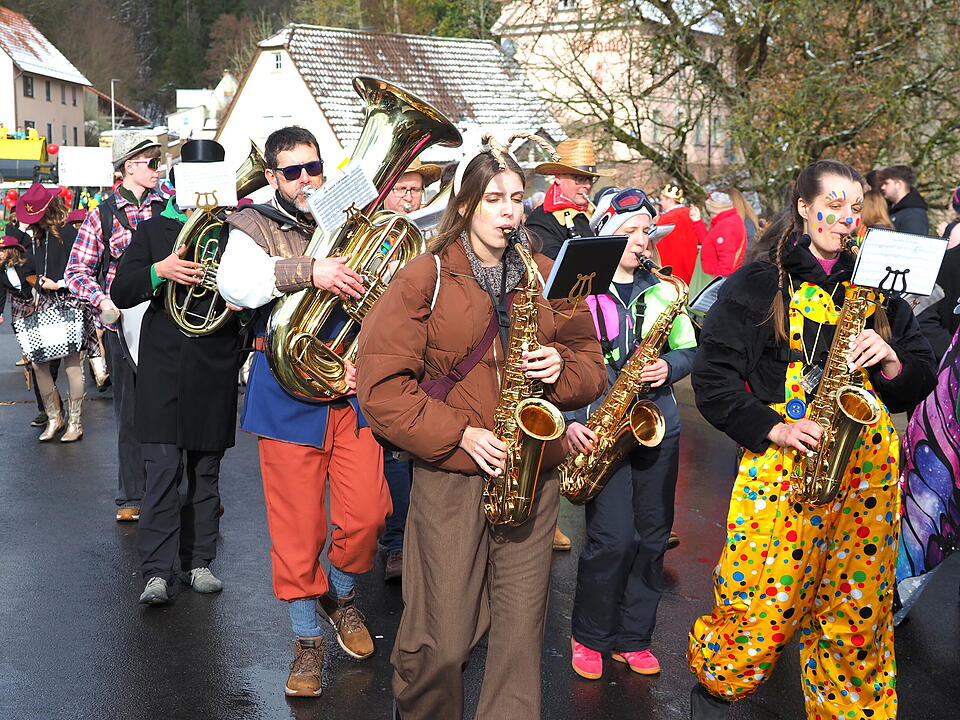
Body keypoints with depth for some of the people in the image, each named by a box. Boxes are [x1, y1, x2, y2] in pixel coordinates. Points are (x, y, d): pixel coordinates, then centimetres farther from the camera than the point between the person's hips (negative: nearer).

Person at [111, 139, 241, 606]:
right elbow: (120, 292, 2)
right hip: (163, 366, -1)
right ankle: (157, 572, -3)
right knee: (162, 470, -7)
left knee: (206, 472, 9)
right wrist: (158, 271, -17)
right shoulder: (153, 230, 9)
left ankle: (198, 562, 19)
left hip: (215, 370, 1)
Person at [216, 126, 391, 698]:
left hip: (353, 386, 3)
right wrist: (308, 271, -30)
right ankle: (309, 640, 18)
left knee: (366, 515, -2)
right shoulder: (256, 227, 2)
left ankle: (341, 594, 29)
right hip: (289, 391, -3)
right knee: (297, 525, 1)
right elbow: (234, 282, -19)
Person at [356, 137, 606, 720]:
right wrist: (459, 435, -12)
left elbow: (590, 361, 17)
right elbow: (381, 383, -5)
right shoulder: (425, 279, 0)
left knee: (521, 628, 4)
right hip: (449, 475, -3)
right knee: (441, 639, 0)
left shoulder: (547, 277, 11)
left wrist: (561, 370, -6)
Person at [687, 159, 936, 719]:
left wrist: (891, 363, -4)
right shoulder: (757, 287, 6)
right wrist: (773, 428, -12)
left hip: (867, 472, 4)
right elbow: (713, 379, 0)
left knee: (858, 621, 3)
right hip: (780, 463, -3)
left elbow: (923, 381, 18)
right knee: (756, 616, -4)